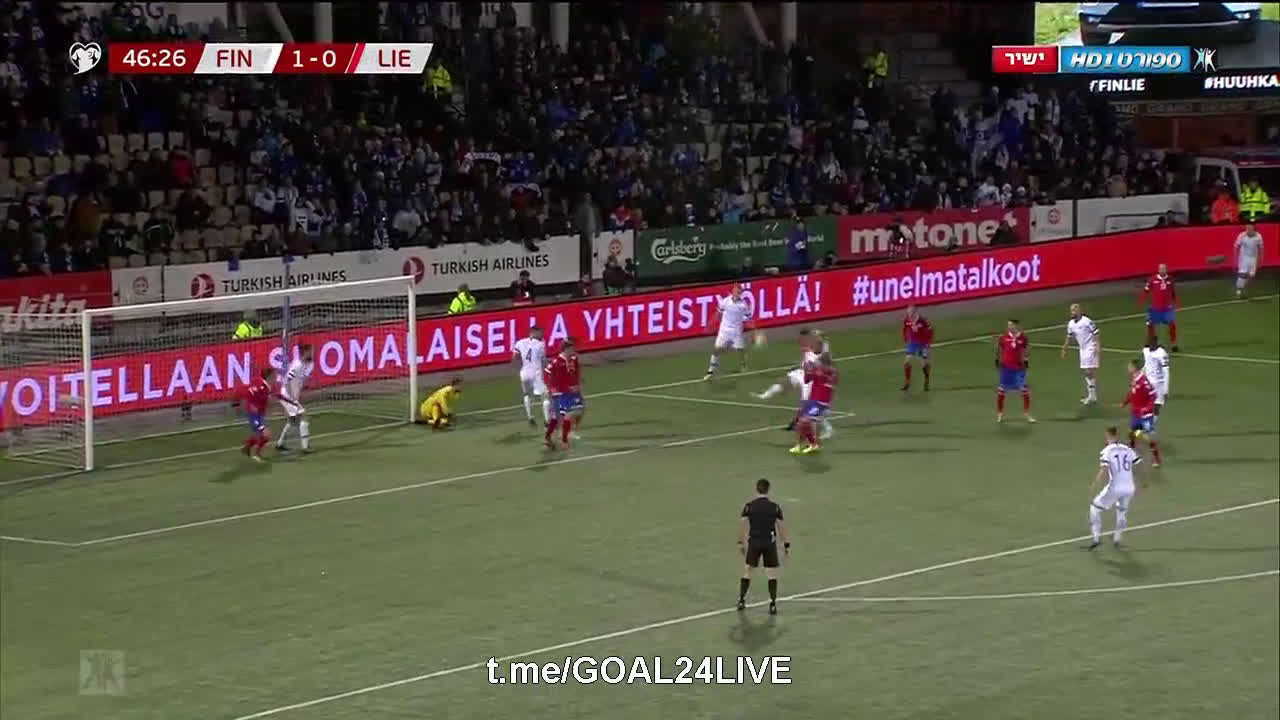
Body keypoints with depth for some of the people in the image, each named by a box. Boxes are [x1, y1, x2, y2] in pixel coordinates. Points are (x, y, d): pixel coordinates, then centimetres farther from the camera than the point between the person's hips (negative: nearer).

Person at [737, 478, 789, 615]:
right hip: (770, 542, -1)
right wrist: (786, 544, 3)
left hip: (754, 542, 1)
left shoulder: (749, 506, -3)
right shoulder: (775, 507, -4)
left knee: (747, 570, 15)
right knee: (772, 573, 4)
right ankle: (772, 604, -2)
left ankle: (741, 600, 20)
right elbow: (781, 527, -4)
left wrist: (740, 543, 5)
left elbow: (742, 525, -4)